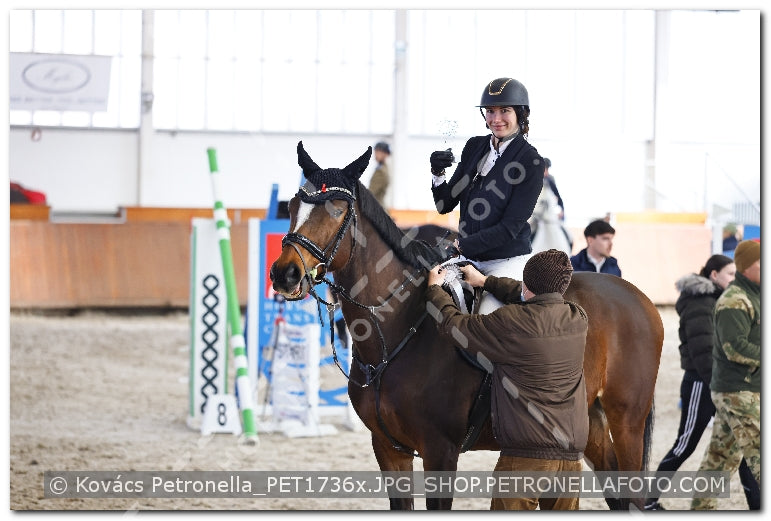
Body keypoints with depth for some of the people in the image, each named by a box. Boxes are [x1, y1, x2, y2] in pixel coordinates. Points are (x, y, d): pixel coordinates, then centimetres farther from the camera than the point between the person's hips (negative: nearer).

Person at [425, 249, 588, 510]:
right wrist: (486, 281, 32)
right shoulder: (578, 319, 5)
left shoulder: (512, 322, -14)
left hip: (525, 454, -6)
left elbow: (454, 326, -1)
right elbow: (537, 298, 25)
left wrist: (434, 289, 17)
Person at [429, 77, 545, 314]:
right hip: (468, 258, 6)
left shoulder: (531, 162, -8)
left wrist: (461, 245, -20)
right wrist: (438, 175, -10)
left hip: (508, 261, -6)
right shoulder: (474, 147, 9)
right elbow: (445, 205, 11)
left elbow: (511, 226, -13)